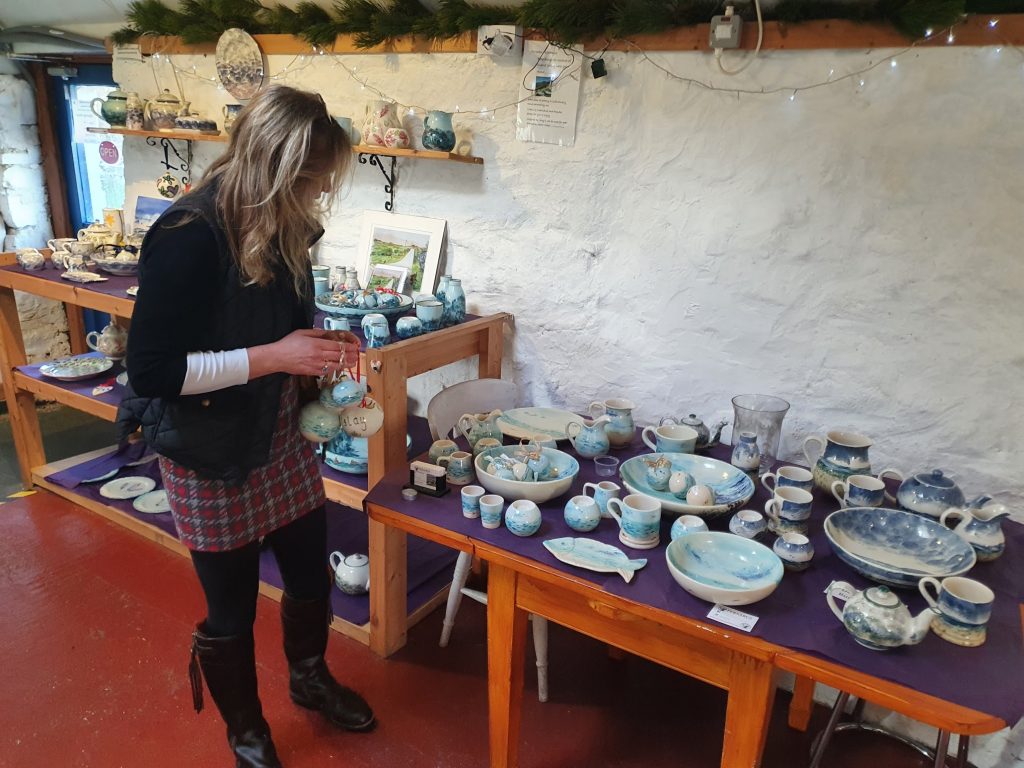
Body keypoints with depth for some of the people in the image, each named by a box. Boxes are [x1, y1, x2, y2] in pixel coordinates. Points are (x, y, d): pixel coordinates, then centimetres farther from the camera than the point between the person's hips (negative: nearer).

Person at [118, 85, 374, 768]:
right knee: (232, 610, 13)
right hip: (211, 456, -6)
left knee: (311, 573, 20)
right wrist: (274, 357, -27)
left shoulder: (282, 229, -2)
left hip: (282, 436, 7)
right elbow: (150, 370, -24)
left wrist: (321, 346, -6)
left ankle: (310, 678, 51)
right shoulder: (190, 238, -24)